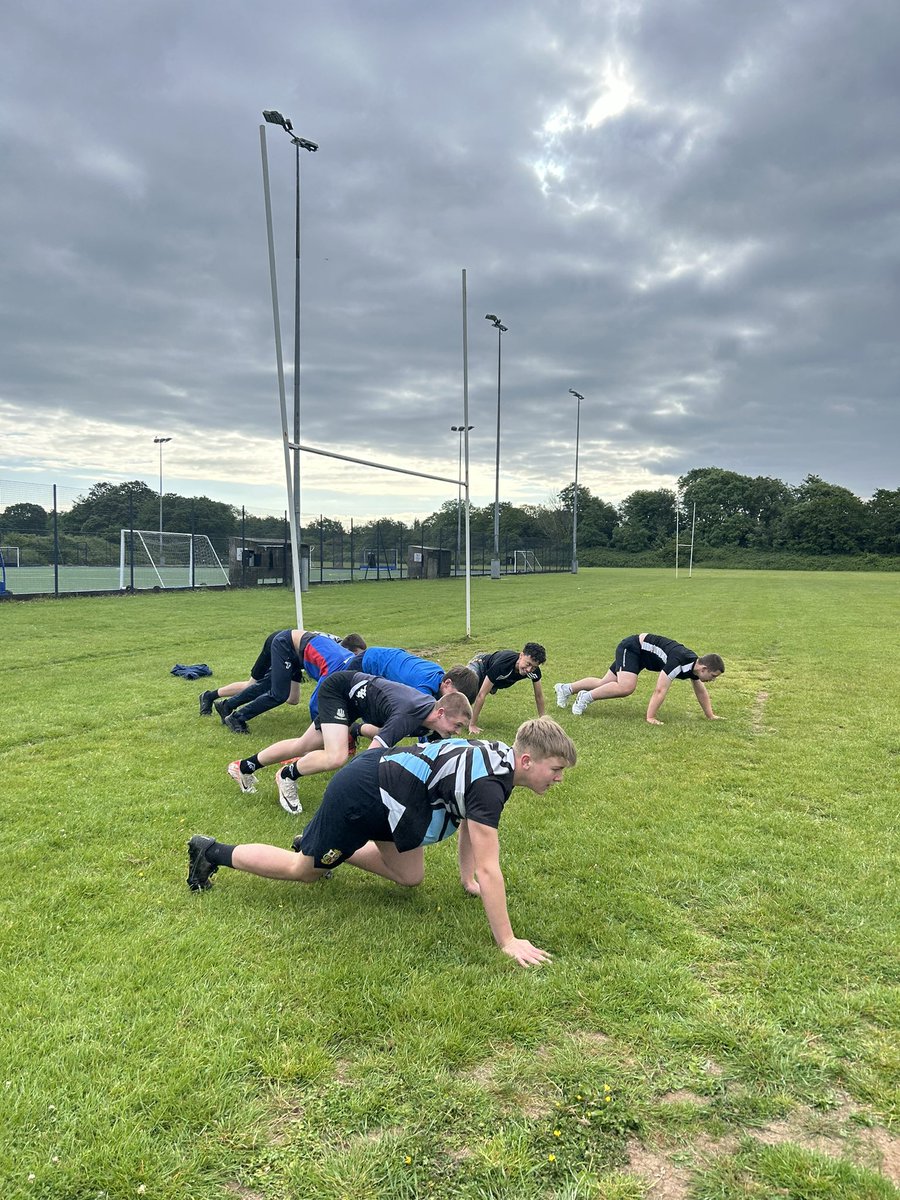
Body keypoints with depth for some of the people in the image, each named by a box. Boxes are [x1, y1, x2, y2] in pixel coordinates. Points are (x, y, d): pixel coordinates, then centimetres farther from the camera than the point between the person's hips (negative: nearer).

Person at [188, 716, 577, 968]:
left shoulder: (498, 755, 0)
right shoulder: (489, 785, -28)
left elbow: (468, 818, 16)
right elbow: (489, 871, -27)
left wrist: (467, 880, 17)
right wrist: (507, 942, -20)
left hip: (377, 769, 9)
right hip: (359, 798, -9)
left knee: (410, 876, 16)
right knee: (302, 871, 11)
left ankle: (316, 843, 32)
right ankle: (211, 852, 28)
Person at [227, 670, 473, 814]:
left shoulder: (433, 712, -14)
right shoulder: (407, 717, -38)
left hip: (354, 696, 8)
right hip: (339, 688, -8)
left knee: (304, 747, 19)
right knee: (336, 757, -28)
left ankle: (243, 767, 37)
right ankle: (288, 776, 1)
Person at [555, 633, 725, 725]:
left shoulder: (695, 664, -7)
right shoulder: (678, 662, -33)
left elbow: (701, 691, 9)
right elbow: (660, 690, -35)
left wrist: (710, 715, 9)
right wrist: (650, 718, -33)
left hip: (640, 651, 9)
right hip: (631, 648, -9)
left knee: (605, 683, 13)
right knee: (626, 687, -30)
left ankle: (566, 689, 27)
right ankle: (586, 697, -13)